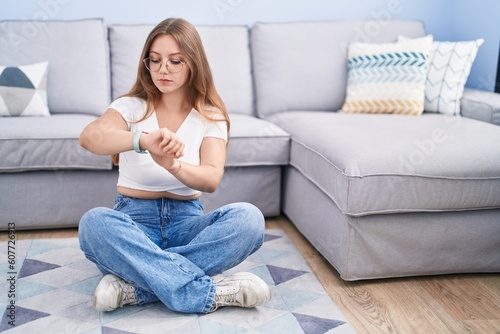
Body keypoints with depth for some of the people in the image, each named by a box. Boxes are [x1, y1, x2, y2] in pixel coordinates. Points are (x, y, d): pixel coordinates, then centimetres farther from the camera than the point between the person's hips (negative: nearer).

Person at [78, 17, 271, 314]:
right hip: (134, 220, -1)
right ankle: (210, 292, -33)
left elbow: (211, 179, -15)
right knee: (94, 223, -35)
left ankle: (135, 284, -30)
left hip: (186, 220, 1)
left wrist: (171, 164, -37)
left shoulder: (210, 116, 3)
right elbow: (89, 138, -24)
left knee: (248, 217, -29)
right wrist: (143, 139, -44)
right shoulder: (132, 106, -1)